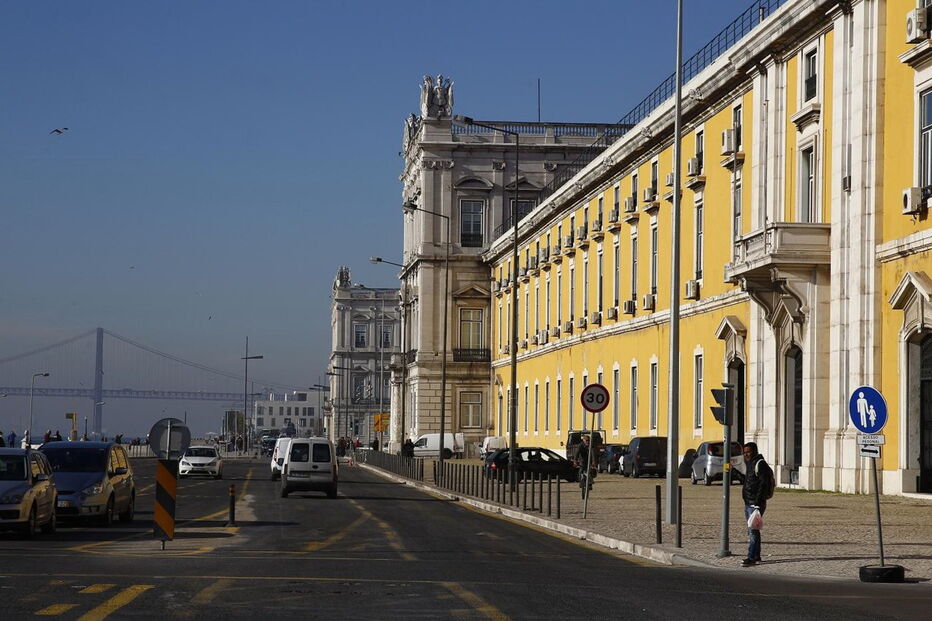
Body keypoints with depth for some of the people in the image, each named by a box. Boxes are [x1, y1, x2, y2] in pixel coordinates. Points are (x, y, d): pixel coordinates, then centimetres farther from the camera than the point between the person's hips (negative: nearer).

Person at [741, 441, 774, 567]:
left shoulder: (760, 464, -12)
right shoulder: (749, 464, 18)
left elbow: (764, 484, -19)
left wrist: (758, 502, -24)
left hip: (756, 504, -10)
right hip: (748, 503, 10)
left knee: (753, 530, -13)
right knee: (752, 530, 13)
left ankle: (751, 558, -15)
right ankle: (756, 557, 18)